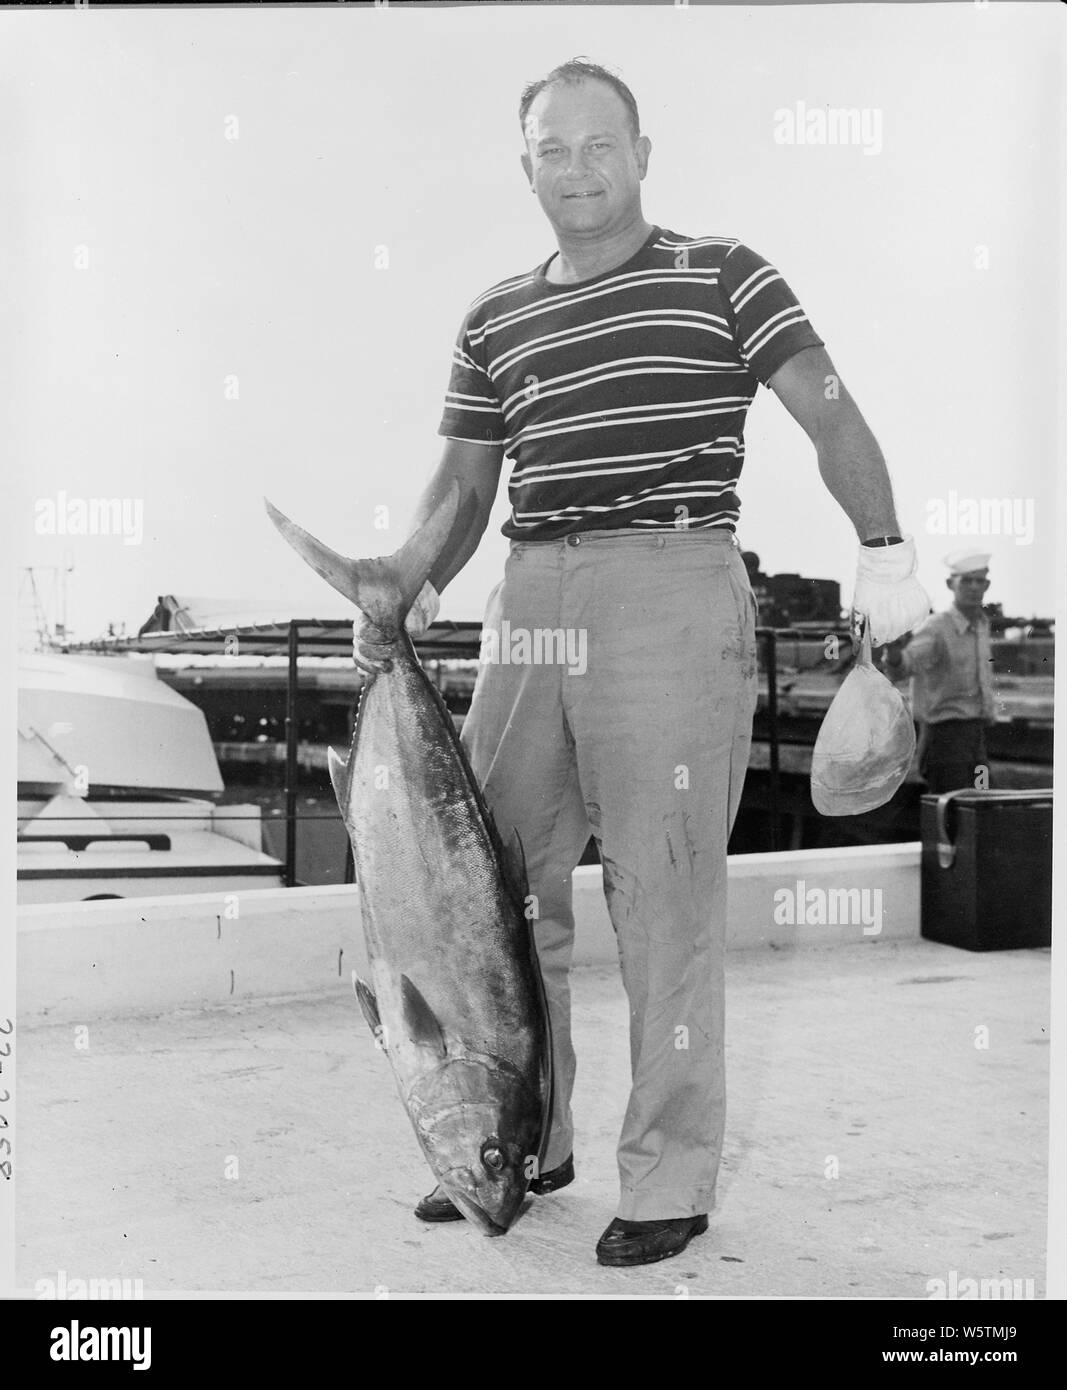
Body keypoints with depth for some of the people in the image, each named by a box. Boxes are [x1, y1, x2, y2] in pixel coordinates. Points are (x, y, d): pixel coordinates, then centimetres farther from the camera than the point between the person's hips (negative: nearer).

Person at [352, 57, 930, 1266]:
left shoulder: (720, 277, 5)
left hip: (674, 589, -5)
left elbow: (829, 412, -4)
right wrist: (413, 594, 1)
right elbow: (464, 481, 18)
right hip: (530, 599, 6)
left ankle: (670, 1180, 9)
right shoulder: (495, 319, 18)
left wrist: (883, 553, -18)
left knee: (663, 895, -4)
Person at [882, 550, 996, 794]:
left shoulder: (982, 625, 10)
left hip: (977, 737, 8)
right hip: (945, 736, -8)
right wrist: (894, 654, -53)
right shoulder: (935, 628, -14)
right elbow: (900, 669, -32)